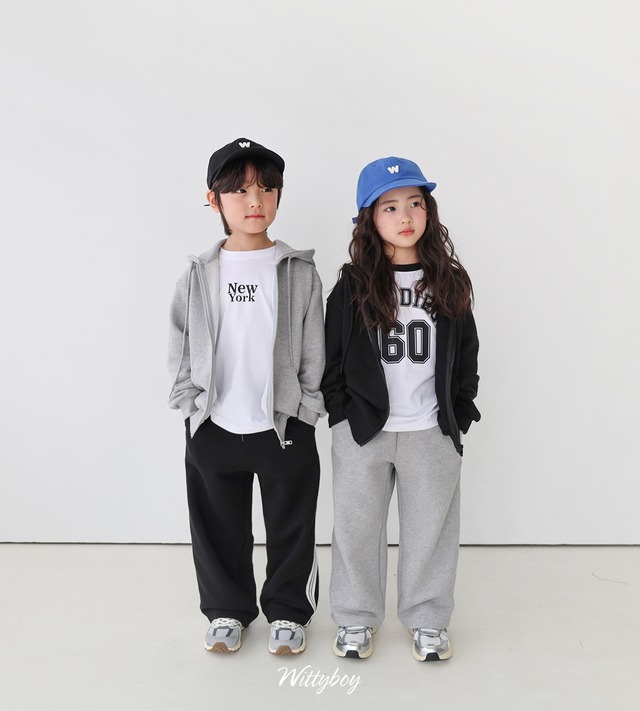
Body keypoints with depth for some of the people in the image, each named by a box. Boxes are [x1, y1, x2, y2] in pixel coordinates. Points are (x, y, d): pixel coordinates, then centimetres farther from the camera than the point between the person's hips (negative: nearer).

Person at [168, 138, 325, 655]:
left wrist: (305, 412, -5)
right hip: (213, 428, 2)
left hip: (284, 425, -1)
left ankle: (287, 612, 33)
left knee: (291, 528, 12)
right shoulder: (199, 276, 1)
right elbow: (180, 351, 6)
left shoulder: (299, 272, -2)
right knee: (220, 529, 15)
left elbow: (314, 351, -1)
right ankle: (228, 610, 36)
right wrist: (192, 408, -1)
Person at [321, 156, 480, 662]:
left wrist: (459, 414, 2)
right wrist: (342, 414, -5)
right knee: (358, 527, 12)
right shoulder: (352, 286, -4)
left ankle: (428, 620, 34)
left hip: (432, 433, 1)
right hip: (362, 432, -1)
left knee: (431, 529, 13)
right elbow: (331, 357, 0)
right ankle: (357, 618, 32)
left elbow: (467, 353, 6)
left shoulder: (449, 282, 2)